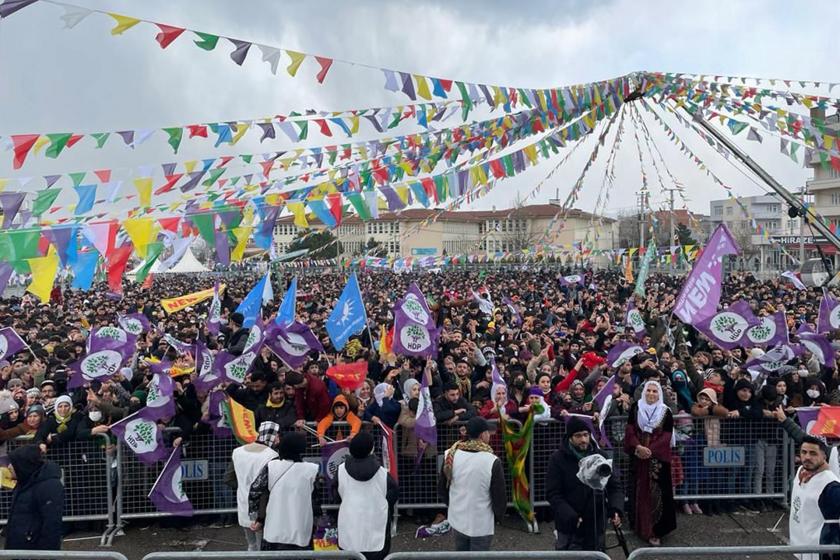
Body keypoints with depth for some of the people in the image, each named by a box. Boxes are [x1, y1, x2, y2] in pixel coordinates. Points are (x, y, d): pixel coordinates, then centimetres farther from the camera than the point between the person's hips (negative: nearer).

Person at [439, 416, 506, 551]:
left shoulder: (451, 455, -7)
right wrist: (499, 514, 8)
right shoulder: (492, 461, -22)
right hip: (481, 524, -5)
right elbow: (499, 495, -13)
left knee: (461, 550, 23)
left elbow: (442, 487, 4)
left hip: (457, 519, 5)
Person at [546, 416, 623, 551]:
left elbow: (614, 486, 5)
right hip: (569, 527, -3)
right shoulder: (558, 459, -7)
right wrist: (571, 517, -22)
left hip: (596, 525, 3)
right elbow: (552, 494, -10)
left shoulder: (599, 456, 3)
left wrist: (616, 509, -13)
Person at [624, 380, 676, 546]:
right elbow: (630, 430, -1)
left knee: (656, 492, -3)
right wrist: (638, 447, -18)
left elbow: (667, 435, -6)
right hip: (638, 456, 2)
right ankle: (640, 525, 20)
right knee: (639, 491, 8)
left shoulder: (665, 412, 0)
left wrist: (650, 450, -17)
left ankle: (655, 530, 2)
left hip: (657, 458, -2)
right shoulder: (635, 409, 5)